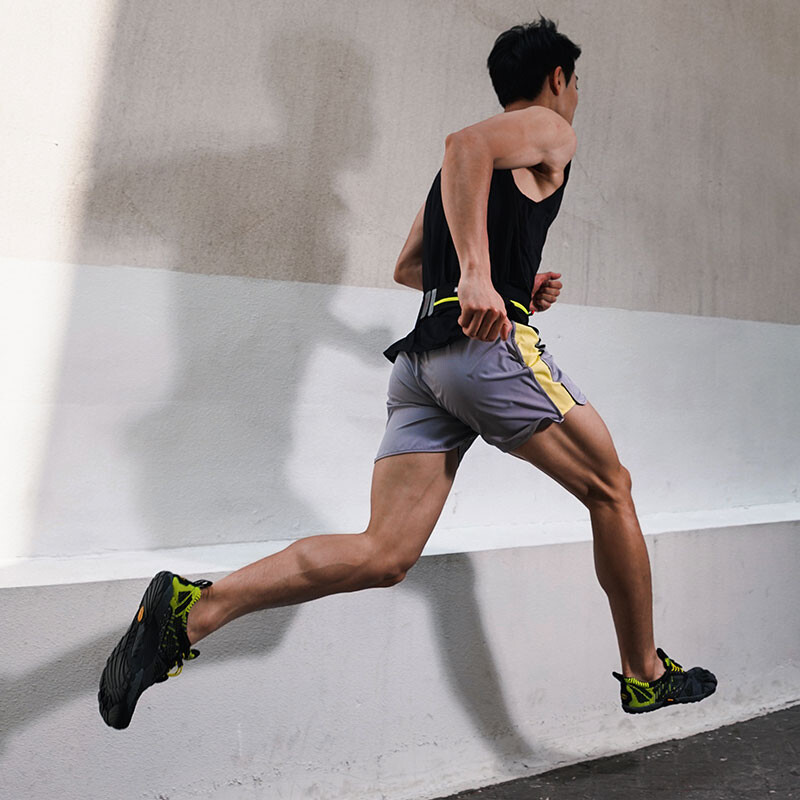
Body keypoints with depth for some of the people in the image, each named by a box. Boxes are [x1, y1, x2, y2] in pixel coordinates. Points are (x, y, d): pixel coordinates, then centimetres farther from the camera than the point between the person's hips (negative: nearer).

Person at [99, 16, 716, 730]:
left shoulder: (482, 162, 33)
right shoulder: (550, 130, 9)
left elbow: (408, 266, 34)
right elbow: (465, 143, -14)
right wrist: (478, 274, -26)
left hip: (420, 357, 8)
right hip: (490, 343, -7)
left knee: (384, 554, -1)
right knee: (610, 489, 12)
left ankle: (196, 605, -12)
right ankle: (646, 677, 23)